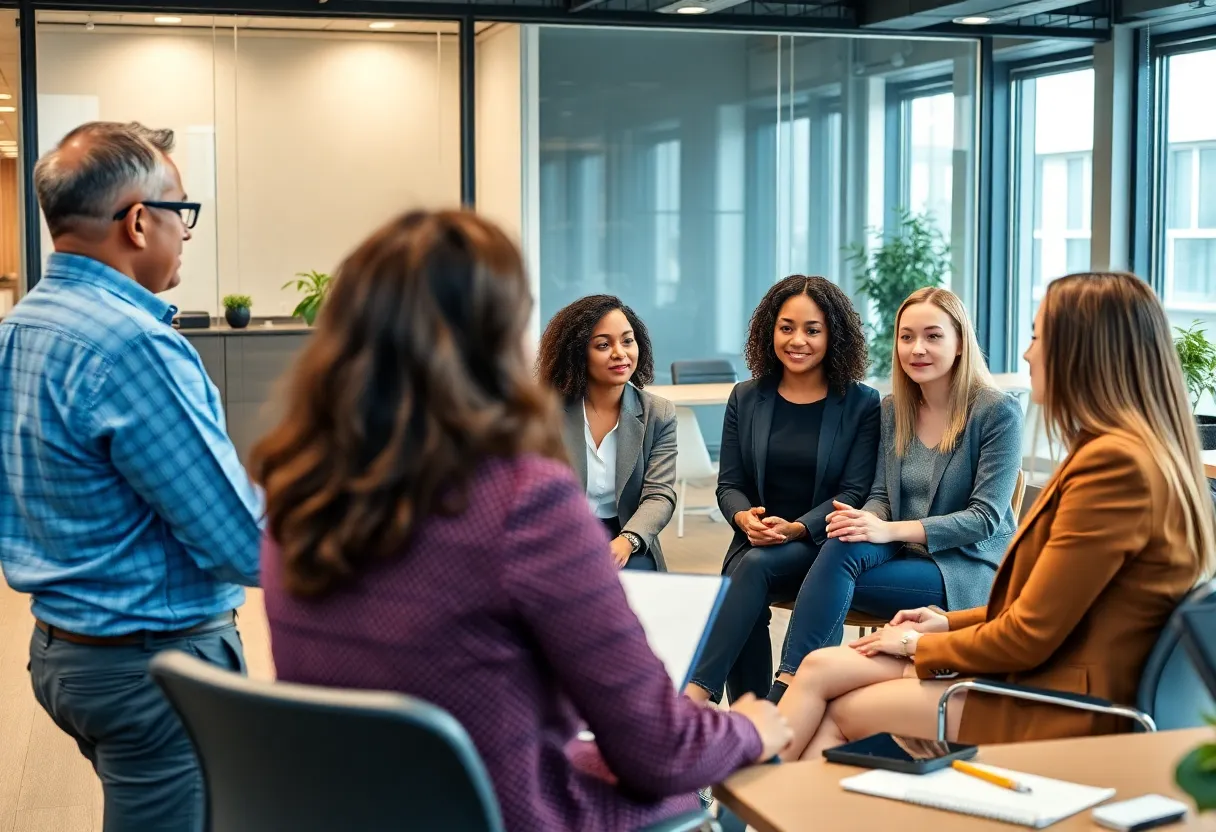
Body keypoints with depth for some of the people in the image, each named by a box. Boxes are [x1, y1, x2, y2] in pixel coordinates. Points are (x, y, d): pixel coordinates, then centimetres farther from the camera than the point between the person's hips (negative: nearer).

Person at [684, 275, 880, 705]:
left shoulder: (861, 404, 2)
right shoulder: (746, 399, 12)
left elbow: (854, 492, -4)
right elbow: (729, 484, 11)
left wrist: (796, 528, -20)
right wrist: (745, 518, -13)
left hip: (823, 545, -3)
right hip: (755, 541, 3)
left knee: (756, 565, -33)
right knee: (744, 593, -30)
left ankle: (696, 692, -39)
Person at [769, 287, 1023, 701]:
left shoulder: (998, 411, -9)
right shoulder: (893, 408, 8)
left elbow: (986, 518, -14)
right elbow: (882, 494, 10)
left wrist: (891, 530, -25)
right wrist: (868, 519, -17)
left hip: (970, 569, -5)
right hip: (906, 557, 5)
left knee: (840, 560, -29)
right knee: (842, 544, -30)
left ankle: (790, 689, -27)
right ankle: (788, 687, -32)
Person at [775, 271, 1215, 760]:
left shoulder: (1114, 462, -22)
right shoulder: (1126, 450, 10)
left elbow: (1029, 636, -19)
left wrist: (921, 644, -3)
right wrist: (951, 624, 12)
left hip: (1056, 711, -9)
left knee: (844, 711, 0)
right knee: (820, 669, 3)